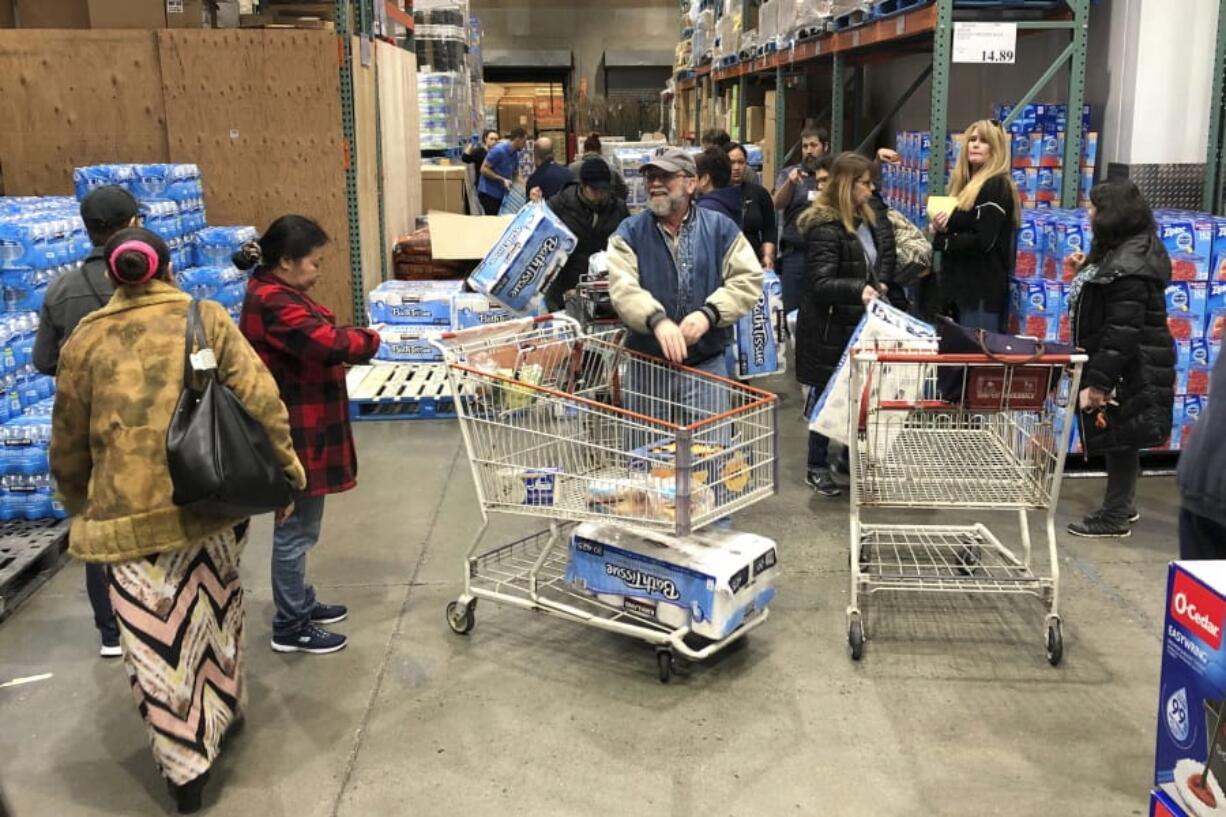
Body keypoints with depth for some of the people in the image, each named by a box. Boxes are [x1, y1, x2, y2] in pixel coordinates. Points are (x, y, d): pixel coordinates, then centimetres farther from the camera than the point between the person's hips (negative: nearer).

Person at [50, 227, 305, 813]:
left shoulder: (85, 340, 4)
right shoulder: (206, 317, 4)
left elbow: (67, 451, 9)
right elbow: (260, 400, -6)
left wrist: (84, 510, 24)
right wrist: (285, 470, 1)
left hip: (127, 517, -1)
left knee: (157, 642, 8)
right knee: (214, 612, 22)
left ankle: (185, 767, 18)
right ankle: (224, 712, 42)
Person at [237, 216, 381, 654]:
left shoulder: (276, 293, 12)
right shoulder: (273, 304, -24)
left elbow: (316, 339, 14)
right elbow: (330, 343, -32)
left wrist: (358, 338, -2)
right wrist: (372, 339, -15)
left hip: (301, 430, 11)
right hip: (294, 435, -11)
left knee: (299, 526, 22)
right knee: (295, 529, 1)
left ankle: (301, 602, 36)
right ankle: (290, 626, 14)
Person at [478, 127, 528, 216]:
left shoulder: (515, 154, 7)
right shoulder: (499, 150, -18)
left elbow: (515, 175, 18)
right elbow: (484, 169, -18)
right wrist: (502, 180, -21)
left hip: (501, 193, 8)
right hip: (488, 192, -8)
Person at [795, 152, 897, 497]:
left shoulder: (870, 219, 8)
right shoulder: (824, 227, -18)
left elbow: (883, 259, 21)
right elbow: (820, 282, -24)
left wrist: (880, 284, 2)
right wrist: (859, 289, -39)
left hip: (859, 323, 8)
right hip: (829, 328, -8)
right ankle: (817, 468, 14)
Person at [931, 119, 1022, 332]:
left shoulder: (997, 186, -11)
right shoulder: (966, 183, 18)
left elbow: (982, 241, -19)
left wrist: (941, 240, -7)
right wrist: (943, 227, -4)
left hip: (983, 290, -9)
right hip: (960, 285, 9)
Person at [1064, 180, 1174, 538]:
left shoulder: (1128, 266, -25)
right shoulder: (1126, 251, 9)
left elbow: (1121, 333, -29)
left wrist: (1098, 382, -28)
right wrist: (1087, 272, 14)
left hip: (1129, 371, -11)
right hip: (1123, 367, 11)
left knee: (1120, 439, 2)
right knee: (1120, 439, 21)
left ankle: (1114, 517, 15)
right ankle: (1124, 505, 36)